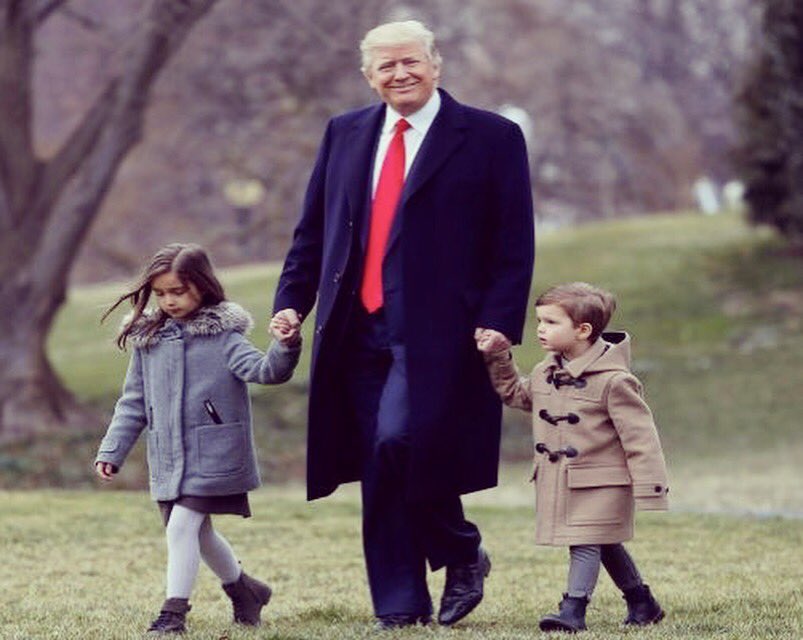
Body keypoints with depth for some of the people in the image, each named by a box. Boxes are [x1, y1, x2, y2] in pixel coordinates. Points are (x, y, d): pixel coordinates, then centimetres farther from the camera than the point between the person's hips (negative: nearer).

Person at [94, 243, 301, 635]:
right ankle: (243, 588, 35)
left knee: (182, 526, -14)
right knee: (199, 533, 14)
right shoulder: (148, 340, 8)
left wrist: (286, 348, -37)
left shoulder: (221, 336, -5)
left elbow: (263, 370, -18)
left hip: (212, 455, -6)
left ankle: (174, 611, -8)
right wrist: (112, 450, 9)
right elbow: (133, 403, 14)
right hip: (168, 462, 6)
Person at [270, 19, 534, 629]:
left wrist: (499, 326, -13)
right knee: (380, 472, 5)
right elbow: (312, 231, 18)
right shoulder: (344, 135, 14)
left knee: (399, 443, -21)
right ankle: (400, 605, 13)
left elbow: (515, 248, -3)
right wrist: (292, 302, 6)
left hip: (435, 333, -5)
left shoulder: (492, 138, 0)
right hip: (359, 330, 5)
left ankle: (463, 554, 4)